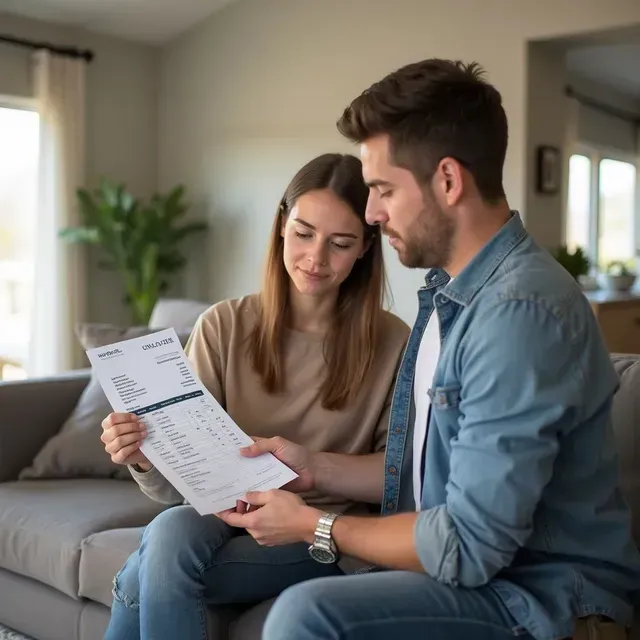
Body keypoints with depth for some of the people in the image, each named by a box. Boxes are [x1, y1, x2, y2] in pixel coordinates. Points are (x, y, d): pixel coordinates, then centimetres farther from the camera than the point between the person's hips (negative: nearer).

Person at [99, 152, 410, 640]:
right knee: (173, 529, -32)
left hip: (326, 539, -2)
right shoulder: (224, 327, -2)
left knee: (149, 580, -25)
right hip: (225, 517, 2)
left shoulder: (392, 344, -4)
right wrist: (145, 459, -25)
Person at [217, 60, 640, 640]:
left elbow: (470, 547, -22)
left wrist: (316, 527, -11)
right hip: (475, 570, 9)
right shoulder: (451, 292, 8)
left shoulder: (519, 311, -23)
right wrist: (316, 468, 7)